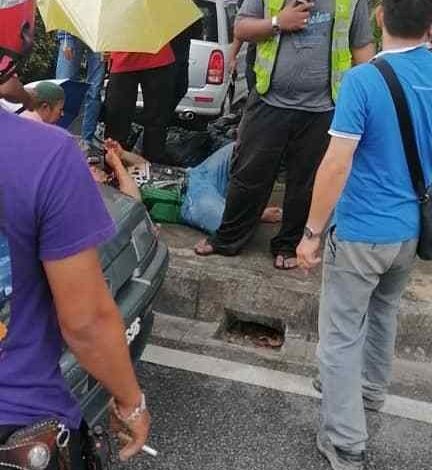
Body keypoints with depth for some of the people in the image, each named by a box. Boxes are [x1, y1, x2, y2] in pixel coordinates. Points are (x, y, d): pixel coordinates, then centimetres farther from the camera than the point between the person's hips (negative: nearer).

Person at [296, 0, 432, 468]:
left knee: (341, 336, 5)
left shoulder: (363, 80, -20)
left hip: (362, 232, -6)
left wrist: (312, 232, -13)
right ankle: (372, 389, 47)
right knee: (384, 311, 28)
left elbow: (336, 165, -22)